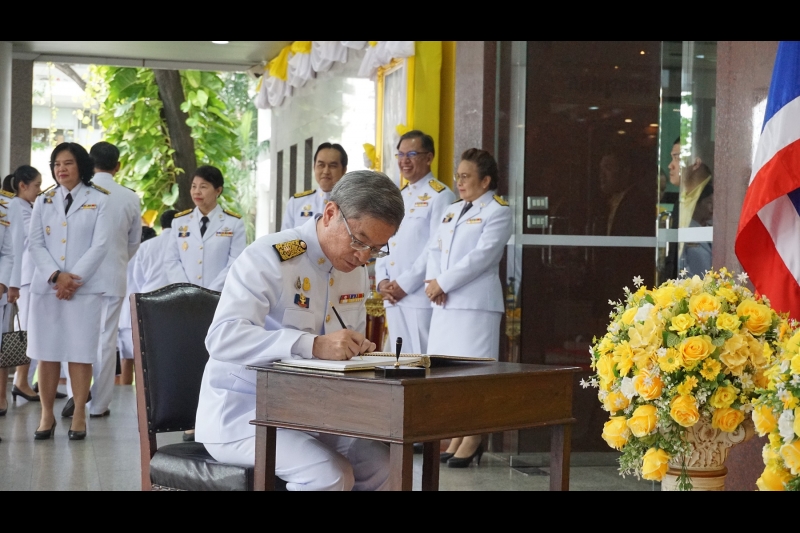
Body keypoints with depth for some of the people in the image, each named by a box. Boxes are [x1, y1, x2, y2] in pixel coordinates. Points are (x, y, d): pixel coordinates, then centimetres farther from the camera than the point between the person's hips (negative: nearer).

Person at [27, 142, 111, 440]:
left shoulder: (99, 200, 3)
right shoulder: (43, 201, 13)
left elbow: (100, 246, -4)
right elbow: (35, 244, 5)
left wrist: (73, 278, -12)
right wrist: (56, 275, -11)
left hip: (85, 288, -3)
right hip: (46, 287, 3)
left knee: (80, 353, -2)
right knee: (46, 353, 3)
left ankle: (79, 416, 4)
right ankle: (47, 415, 10)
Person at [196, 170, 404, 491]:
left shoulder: (355, 272, 7)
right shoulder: (268, 258, -18)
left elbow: (346, 346, 16)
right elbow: (222, 338, -32)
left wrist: (359, 349, -11)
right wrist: (313, 345, -44)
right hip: (240, 414, -7)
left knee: (376, 460, -11)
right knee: (328, 474, -26)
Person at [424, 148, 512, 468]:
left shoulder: (498, 212, -4)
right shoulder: (452, 211, 21)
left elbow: (481, 256, -14)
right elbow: (434, 248, 15)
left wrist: (443, 283, -14)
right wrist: (433, 280, -4)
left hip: (476, 302, -8)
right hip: (445, 302, 8)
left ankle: (473, 438, 0)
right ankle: (456, 434, 15)